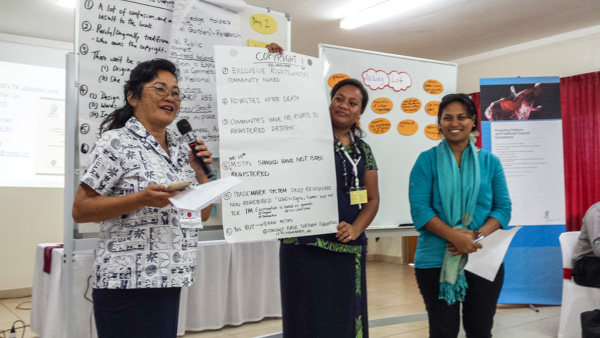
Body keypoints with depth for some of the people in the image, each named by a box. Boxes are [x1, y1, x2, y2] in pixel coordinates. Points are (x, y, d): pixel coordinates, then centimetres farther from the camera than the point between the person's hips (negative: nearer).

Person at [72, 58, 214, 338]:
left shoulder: (181, 149, 12)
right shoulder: (116, 142, -8)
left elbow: (202, 214, 15)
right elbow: (80, 210, -10)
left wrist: (201, 172, -1)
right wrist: (141, 199, -21)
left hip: (169, 282, 7)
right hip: (128, 283, -6)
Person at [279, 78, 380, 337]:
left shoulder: (363, 150, 13)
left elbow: (372, 199, 12)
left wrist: (355, 229, -5)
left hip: (349, 248, 5)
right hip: (306, 244, -5)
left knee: (345, 317, 12)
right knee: (309, 317, 0)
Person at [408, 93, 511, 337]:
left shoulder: (490, 161, 7)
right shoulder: (427, 160, 0)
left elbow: (503, 207, 4)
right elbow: (419, 208, -8)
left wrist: (477, 236, -14)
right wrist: (455, 237, -20)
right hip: (436, 260, -2)